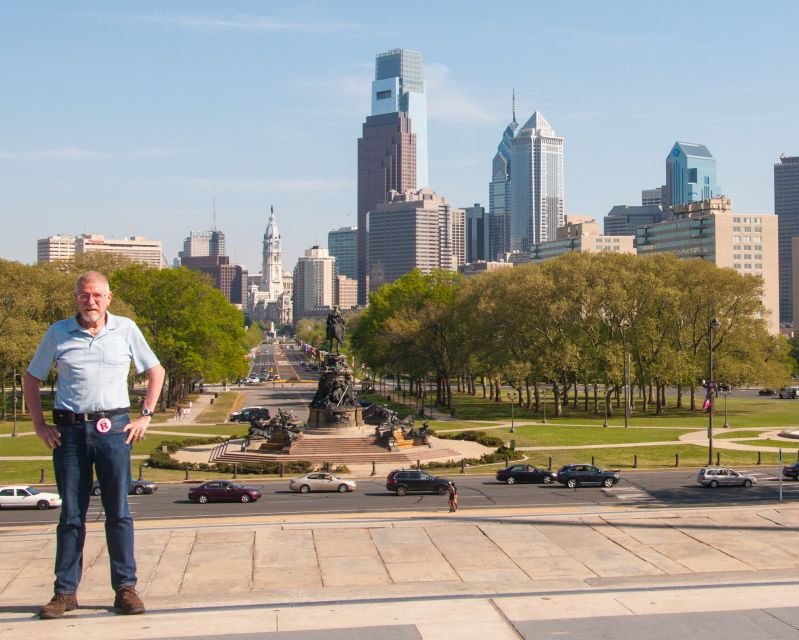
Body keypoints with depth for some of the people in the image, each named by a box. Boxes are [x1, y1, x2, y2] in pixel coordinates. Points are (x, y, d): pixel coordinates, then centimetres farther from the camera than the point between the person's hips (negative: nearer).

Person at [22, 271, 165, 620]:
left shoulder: (126, 330, 4)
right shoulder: (58, 333, 5)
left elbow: (155, 371, 14)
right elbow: (31, 379, 15)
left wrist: (145, 416, 6)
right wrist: (40, 425, 6)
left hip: (113, 428, 0)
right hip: (69, 430, 1)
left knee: (118, 512, 2)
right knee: (70, 515, 5)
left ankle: (125, 588, 9)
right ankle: (65, 591, 11)